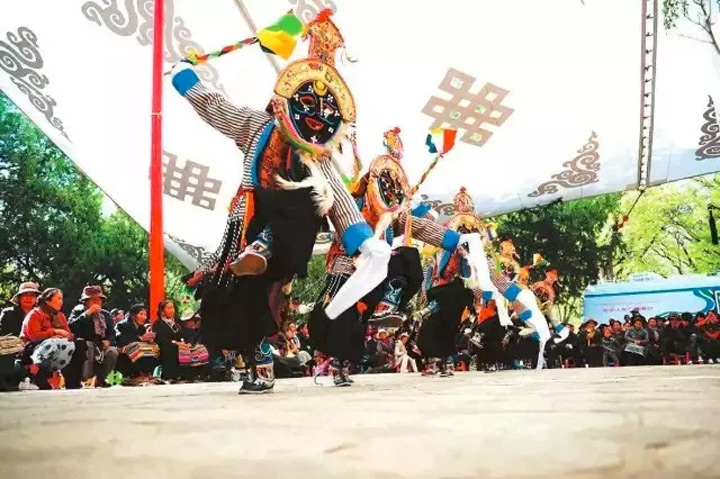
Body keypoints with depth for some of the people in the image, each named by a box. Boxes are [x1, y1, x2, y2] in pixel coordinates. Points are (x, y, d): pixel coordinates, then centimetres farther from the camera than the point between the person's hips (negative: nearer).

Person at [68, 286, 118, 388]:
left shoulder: (105, 314, 17)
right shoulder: (78, 311, 4)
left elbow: (112, 332, 12)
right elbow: (72, 327, -17)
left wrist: (108, 341, -12)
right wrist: (88, 313, -19)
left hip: (102, 346, 4)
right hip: (84, 345, -4)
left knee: (113, 352, -25)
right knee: (89, 347, -36)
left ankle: (100, 379, -6)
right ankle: (83, 378, -21)